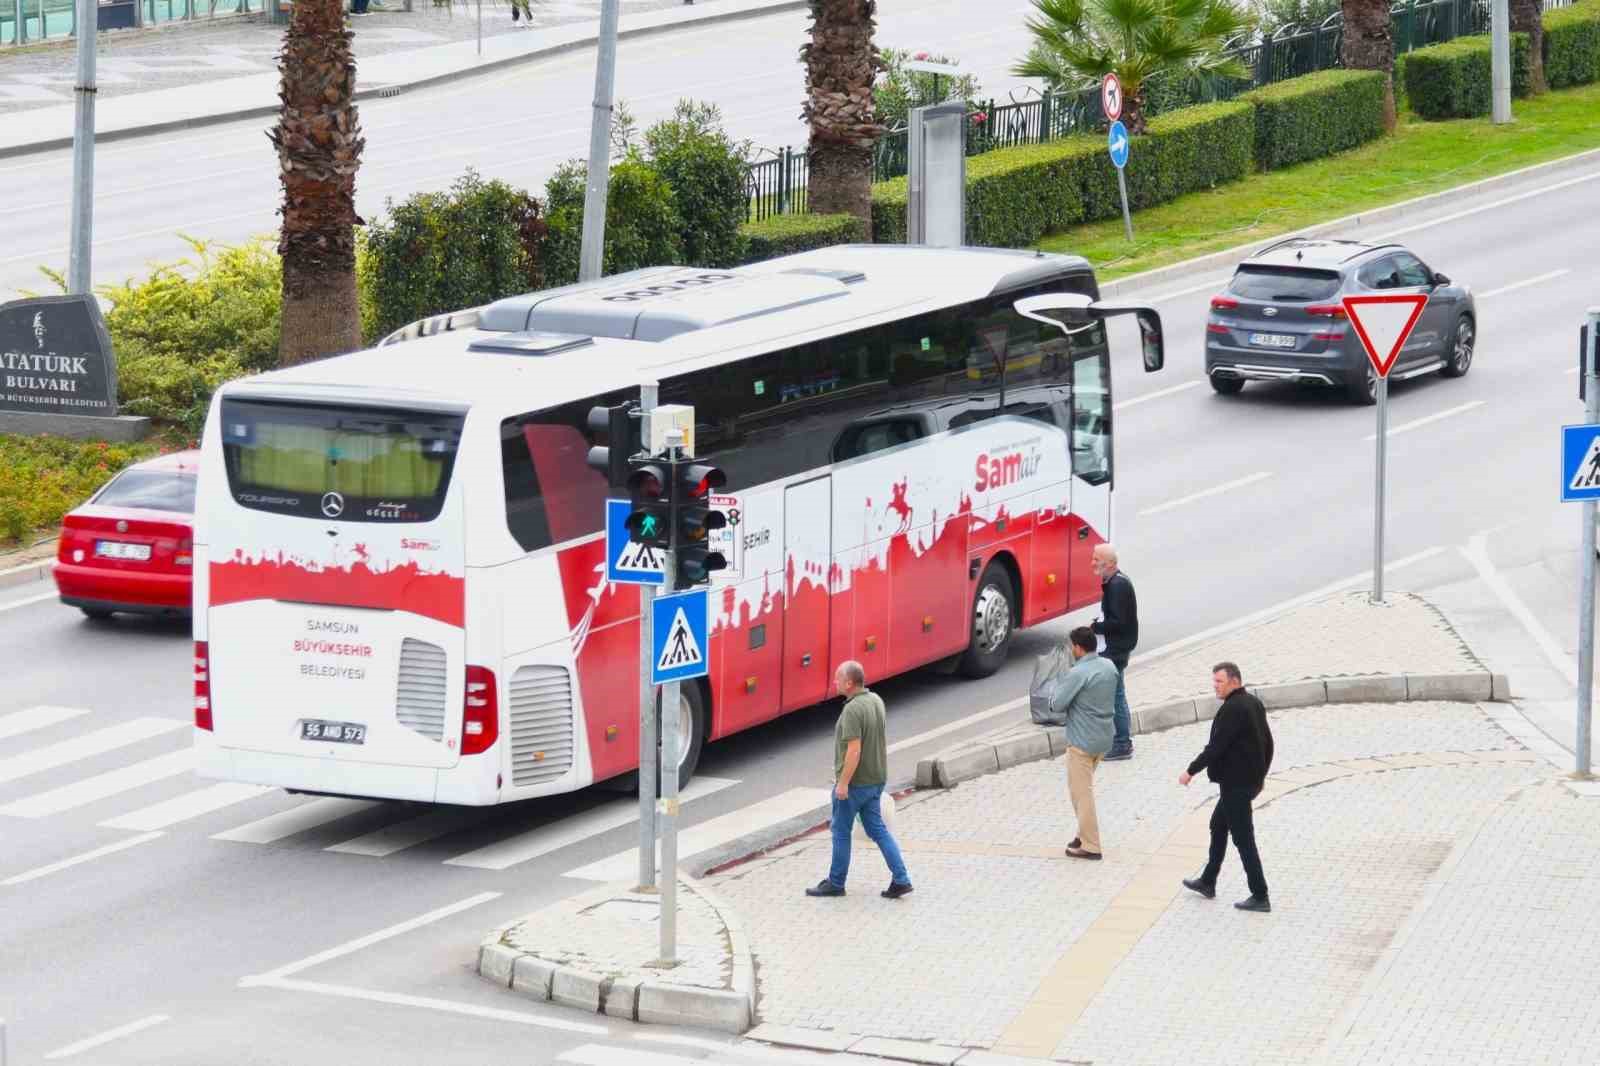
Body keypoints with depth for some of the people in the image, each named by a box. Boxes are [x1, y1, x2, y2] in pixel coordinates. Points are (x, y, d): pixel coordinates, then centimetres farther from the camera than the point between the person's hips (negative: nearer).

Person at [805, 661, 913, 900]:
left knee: (841, 831, 7)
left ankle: (835, 883, 18)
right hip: (876, 779, 8)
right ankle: (901, 879, 7)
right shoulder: (876, 700, 5)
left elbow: (854, 750, -26)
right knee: (876, 828, 13)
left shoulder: (853, 710, -23)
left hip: (854, 782, -8)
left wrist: (843, 783, -21)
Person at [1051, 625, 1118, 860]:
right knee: (1083, 787, 23)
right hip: (1104, 739, 8)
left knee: (1081, 792, 1)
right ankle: (1085, 834, 28)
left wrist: (1055, 693, 4)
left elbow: (1057, 705, -17)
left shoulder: (1078, 674, -21)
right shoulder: (1109, 667, 3)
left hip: (1082, 742, -8)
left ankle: (1090, 846, 4)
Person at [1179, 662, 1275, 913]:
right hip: (1251, 778, 10)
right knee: (1218, 826, 23)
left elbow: (1216, 746, -23)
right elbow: (1267, 742, 16)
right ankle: (1207, 882, 35)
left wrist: (1191, 771, -14)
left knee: (1243, 838, -5)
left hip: (1236, 783, -10)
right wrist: (1261, 772, 26)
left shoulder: (1232, 709, -22)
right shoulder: (1254, 704, 8)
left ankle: (1260, 897, -2)